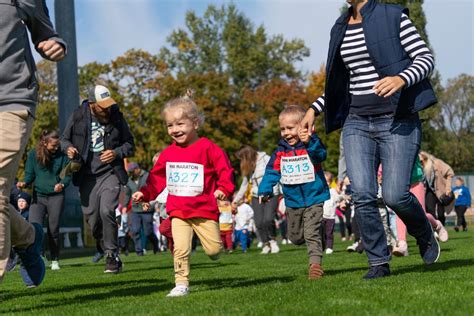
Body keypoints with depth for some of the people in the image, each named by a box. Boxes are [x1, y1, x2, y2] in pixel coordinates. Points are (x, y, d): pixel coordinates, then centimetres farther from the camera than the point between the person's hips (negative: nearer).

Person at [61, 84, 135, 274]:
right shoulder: (78, 117, -1)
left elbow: (130, 144, 8)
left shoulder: (116, 118, -1)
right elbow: (64, 139, 13)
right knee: (92, 218, 5)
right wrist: (68, 148, -10)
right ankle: (110, 253, 26)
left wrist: (117, 153, -12)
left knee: (106, 211, -22)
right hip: (87, 176, 2)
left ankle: (112, 256, -9)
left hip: (110, 174, -2)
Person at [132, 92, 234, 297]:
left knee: (214, 250, -1)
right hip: (178, 211, 3)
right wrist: (144, 193, 6)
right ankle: (181, 284, 4)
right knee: (180, 250, -7)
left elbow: (225, 170, -6)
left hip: (204, 210, -3)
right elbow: (157, 178, 16)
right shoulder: (168, 153, 7)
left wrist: (224, 189, -21)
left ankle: (212, 241, 34)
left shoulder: (207, 148, -7)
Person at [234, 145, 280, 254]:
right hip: (256, 197, 6)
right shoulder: (247, 167, 13)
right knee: (259, 222, -6)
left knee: (268, 219, -20)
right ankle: (265, 245, 9)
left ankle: (272, 240, 3)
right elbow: (244, 185, 22)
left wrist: (283, 192, -15)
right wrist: (236, 200, 22)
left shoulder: (266, 159, -5)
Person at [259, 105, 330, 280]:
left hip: (314, 198, -5)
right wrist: (265, 190, -6)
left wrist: (309, 142, -48)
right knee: (295, 237, 14)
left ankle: (315, 263, -7)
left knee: (312, 233, -11)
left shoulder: (312, 145, -9)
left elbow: (321, 155, -31)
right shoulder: (280, 151, 3)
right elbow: (272, 171, 5)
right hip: (293, 201, 5)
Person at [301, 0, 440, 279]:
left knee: (395, 195, -12)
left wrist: (401, 79, -25)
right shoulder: (341, 28, 15)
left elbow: (426, 58, -6)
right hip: (357, 122, 5)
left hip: (398, 121, -5)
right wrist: (315, 109, 14)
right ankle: (379, 262, 5)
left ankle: (424, 234, 21)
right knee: (363, 195, -8)